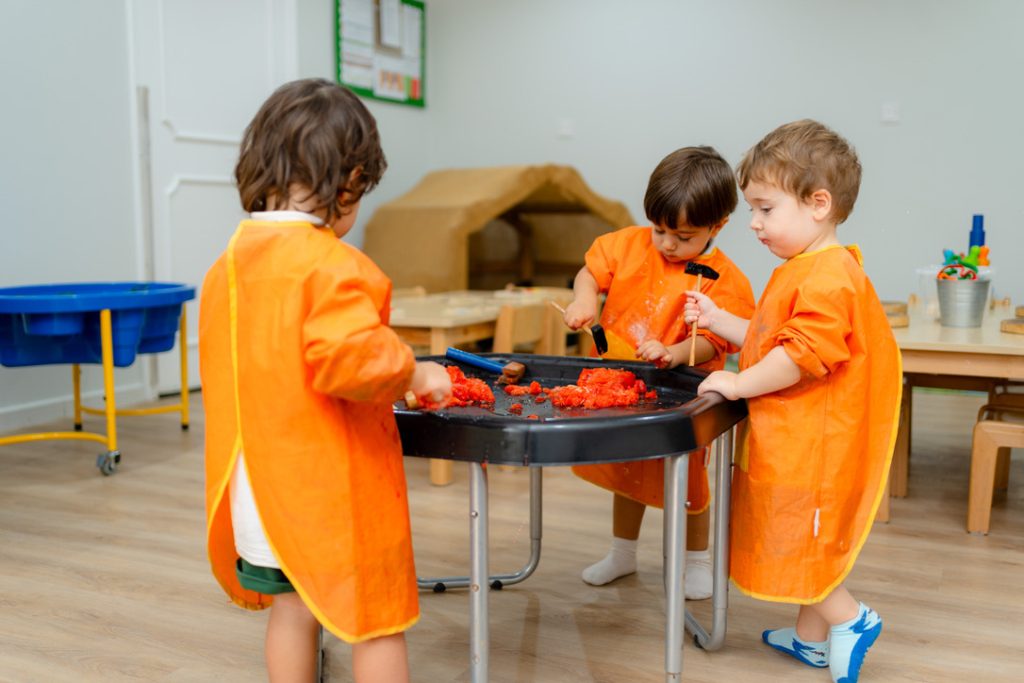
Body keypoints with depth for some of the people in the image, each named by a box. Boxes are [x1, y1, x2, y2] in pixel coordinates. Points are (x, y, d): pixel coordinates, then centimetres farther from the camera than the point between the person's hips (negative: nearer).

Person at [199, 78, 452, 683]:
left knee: (291, 606, 20)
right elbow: (351, 358, -32)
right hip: (337, 480, -7)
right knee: (377, 617, 9)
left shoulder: (228, 263, 4)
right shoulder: (331, 265, -21)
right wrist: (414, 373, -14)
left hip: (258, 479, 7)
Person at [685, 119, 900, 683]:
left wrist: (738, 384, -20)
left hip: (811, 441, -11)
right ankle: (811, 636, 31)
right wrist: (716, 318, 10)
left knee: (794, 535, -2)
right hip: (792, 435, 11)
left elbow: (803, 354, -28)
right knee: (800, 539, 18)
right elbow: (770, 339, 20)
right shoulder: (801, 270, 14)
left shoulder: (828, 276, -21)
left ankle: (850, 618, 12)